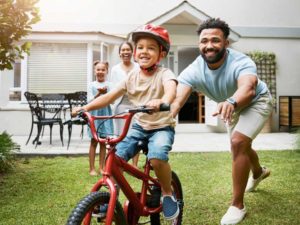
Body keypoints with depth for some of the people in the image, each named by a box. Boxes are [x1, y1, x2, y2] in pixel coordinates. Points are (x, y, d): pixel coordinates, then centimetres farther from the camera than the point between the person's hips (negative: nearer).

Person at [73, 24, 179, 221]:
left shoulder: (164, 73, -14)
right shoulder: (132, 77, 2)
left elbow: (171, 89, -37)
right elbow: (110, 96, 0)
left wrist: (162, 102, -61)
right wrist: (86, 107, -13)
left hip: (162, 127, -5)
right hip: (139, 126, 5)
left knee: (157, 157, -33)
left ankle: (168, 194, -4)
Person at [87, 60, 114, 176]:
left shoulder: (109, 85, 4)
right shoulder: (91, 85, 2)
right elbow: (90, 101, -6)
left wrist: (105, 93, -23)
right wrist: (99, 93, -22)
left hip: (106, 114, 1)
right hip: (94, 113, -1)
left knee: (103, 142, 6)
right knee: (94, 141, 1)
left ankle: (101, 167, 17)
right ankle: (92, 168, 8)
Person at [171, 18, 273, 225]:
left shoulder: (241, 62, -40)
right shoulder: (194, 71, -30)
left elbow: (248, 89, -61)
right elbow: (177, 99, -45)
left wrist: (231, 102, -83)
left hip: (256, 102, -5)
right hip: (232, 106, 6)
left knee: (238, 142, -26)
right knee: (240, 146, 22)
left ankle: (238, 206, -10)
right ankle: (259, 172, 59)